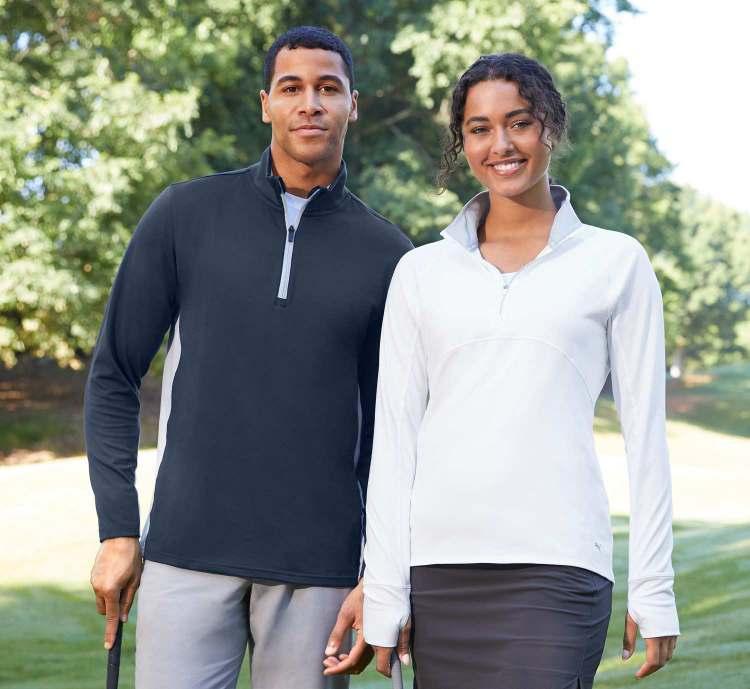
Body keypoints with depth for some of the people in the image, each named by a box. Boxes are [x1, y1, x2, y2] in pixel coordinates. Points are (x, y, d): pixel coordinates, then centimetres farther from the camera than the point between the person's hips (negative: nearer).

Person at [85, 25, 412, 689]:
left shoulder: (386, 253, 6)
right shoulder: (186, 215, 5)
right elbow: (114, 377, 7)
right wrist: (117, 529, 1)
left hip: (319, 567, 1)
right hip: (188, 555, 0)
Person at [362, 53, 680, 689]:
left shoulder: (616, 263, 7)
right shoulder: (422, 272, 11)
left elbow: (645, 431, 6)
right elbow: (394, 436, 9)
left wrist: (654, 593, 2)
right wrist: (384, 592, 3)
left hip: (556, 566, -2)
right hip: (439, 567, 2)